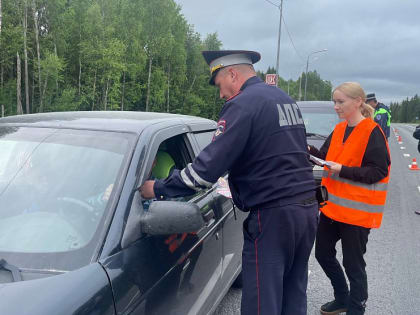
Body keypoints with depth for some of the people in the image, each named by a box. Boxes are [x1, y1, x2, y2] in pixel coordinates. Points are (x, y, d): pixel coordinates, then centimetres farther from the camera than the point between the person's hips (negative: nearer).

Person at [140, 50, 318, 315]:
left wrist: (159, 189, -7)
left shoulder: (243, 104, -12)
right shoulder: (286, 99, 16)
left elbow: (209, 166, -18)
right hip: (307, 207, 9)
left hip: (273, 214, -9)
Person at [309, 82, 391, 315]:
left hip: (356, 210, -8)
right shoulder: (339, 130, 8)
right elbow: (326, 158, 10)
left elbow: (379, 172, -17)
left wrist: (342, 170, -23)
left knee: (353, 264, 5)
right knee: (323, 253, 17)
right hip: (332, 205, 8)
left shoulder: (372, 133, -14)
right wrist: (310, 151, -9)